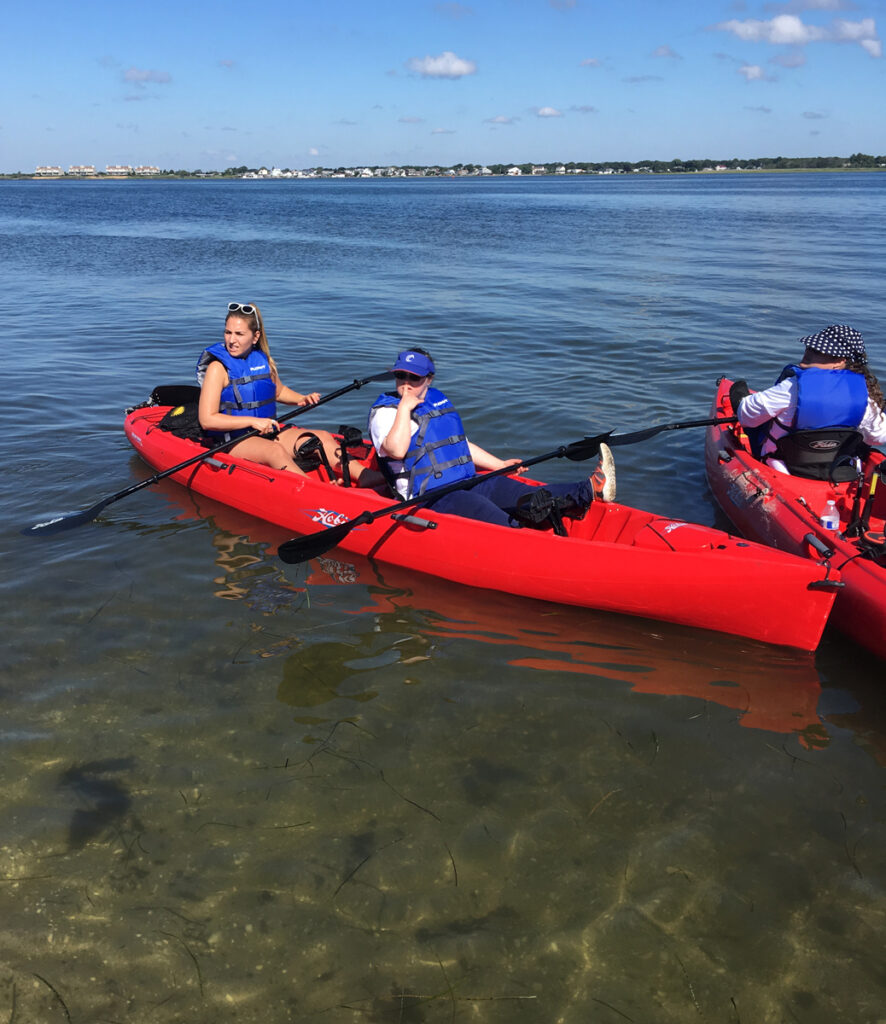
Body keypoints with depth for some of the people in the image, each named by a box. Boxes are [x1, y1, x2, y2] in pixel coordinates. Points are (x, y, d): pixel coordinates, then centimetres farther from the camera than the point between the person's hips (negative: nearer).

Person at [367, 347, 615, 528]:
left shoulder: (439, 401, 21)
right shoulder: (385, 411, -3)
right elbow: (396, 450, -23)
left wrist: (500, 465, 28)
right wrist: (404, 407, -16)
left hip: (468, 483, 6)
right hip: (431, 498, -6)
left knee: (521, 492, -10)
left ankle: (592, 488, -21)